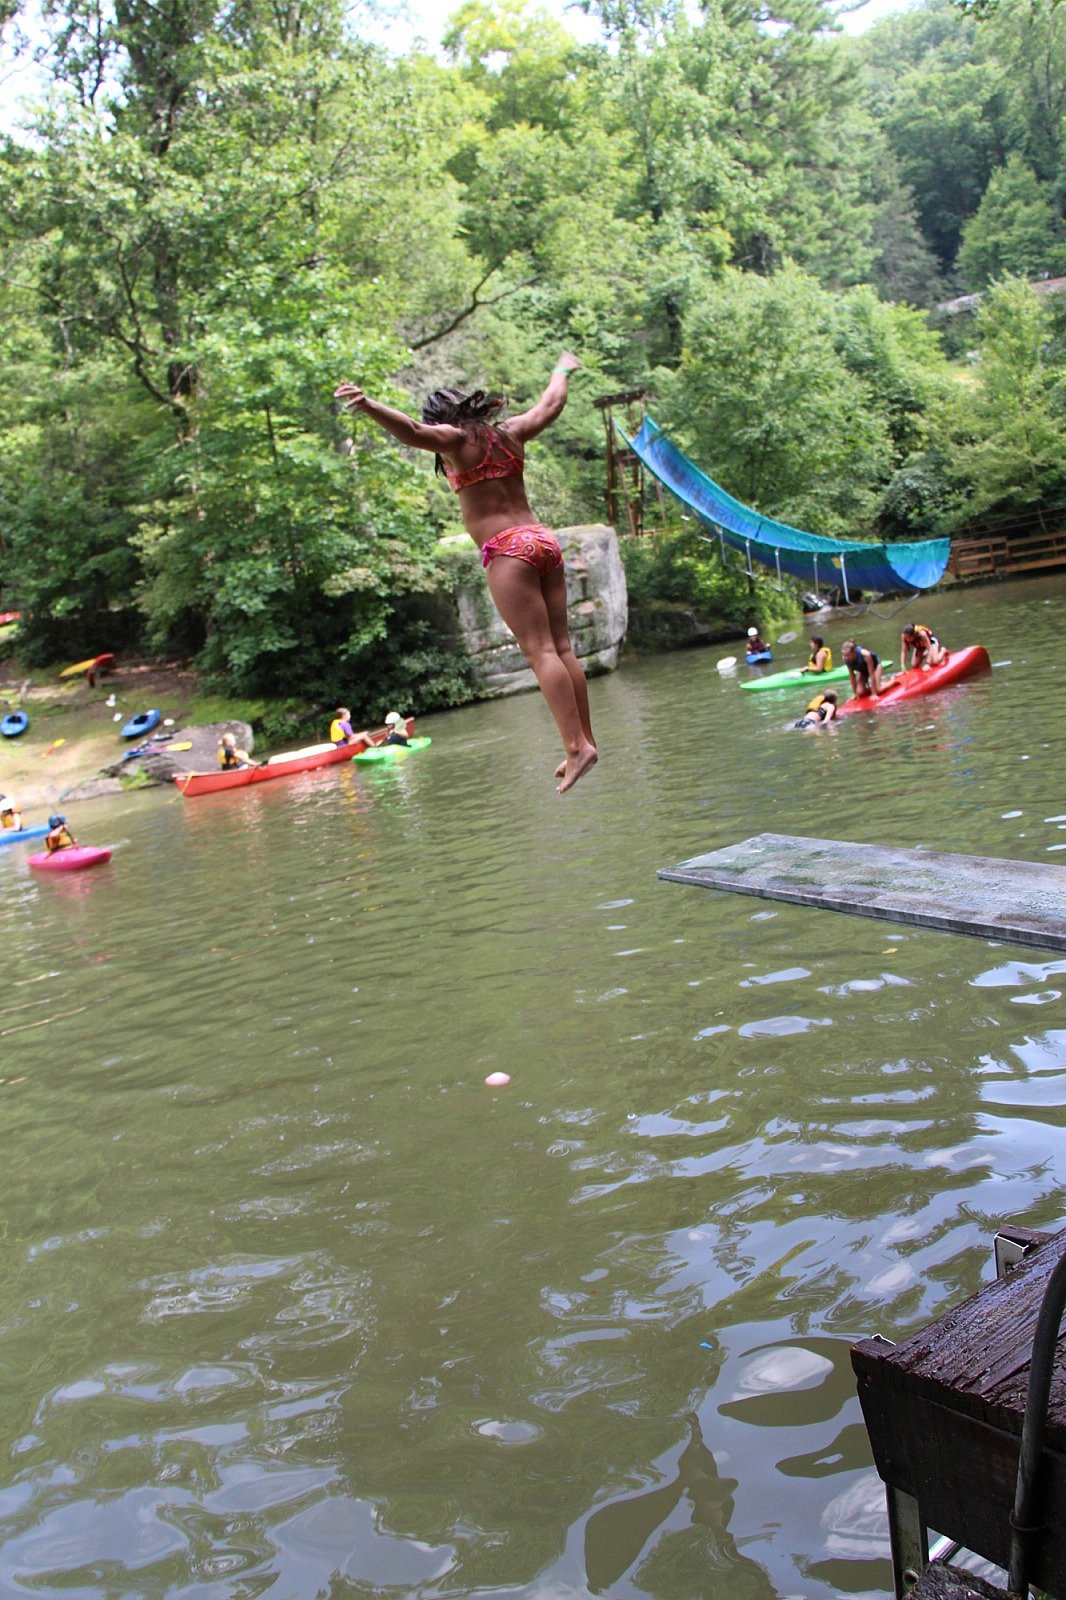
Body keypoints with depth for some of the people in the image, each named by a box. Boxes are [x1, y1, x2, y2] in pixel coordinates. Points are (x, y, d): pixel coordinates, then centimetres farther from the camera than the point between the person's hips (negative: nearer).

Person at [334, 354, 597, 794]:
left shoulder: (456, 438, -1)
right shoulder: (510, 432, 17)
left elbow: (413, 432, -21)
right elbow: (550, 404, 35)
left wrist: (367, 406, -34)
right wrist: (562, 370, 54)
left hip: (507, 549, -7)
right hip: (543, 540, 7)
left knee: (540, 651, -11)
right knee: (562, 647, 8)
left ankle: (577, 745, -18)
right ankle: (586, 740, 10)